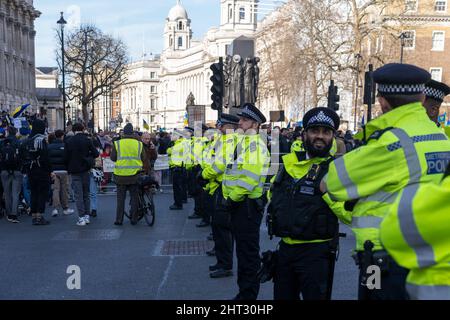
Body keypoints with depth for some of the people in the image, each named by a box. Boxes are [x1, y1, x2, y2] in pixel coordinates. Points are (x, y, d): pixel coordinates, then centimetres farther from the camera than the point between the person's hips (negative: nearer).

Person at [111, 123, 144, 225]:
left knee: (121, 198, 9)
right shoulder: (139, 144, -2)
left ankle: (119, 220, 10)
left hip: (121, 175, -1)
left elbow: (112, 158, 0)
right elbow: (143, 158, 4)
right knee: (134, 197, 11)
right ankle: (134, 219, 14)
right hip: (135, 175, 1)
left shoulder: (117, 143, -6)